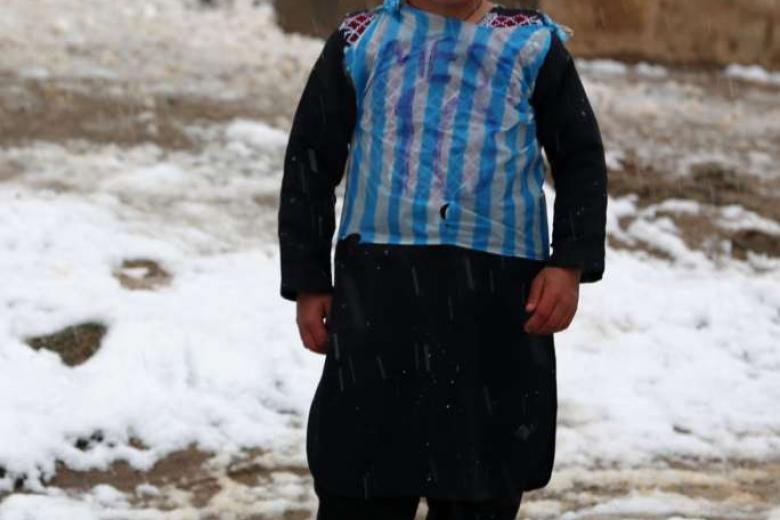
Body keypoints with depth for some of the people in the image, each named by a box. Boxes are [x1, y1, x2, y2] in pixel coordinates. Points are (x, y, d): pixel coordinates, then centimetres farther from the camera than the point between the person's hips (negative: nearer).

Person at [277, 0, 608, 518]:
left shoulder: (533, 45, 10)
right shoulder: (359, 43, 10)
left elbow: (582, 160, 10)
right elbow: (309, 166, 11)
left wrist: (570, 264, -4)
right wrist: (308, 282, 4)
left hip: (498, 296, 1)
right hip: (379, 286, 0)